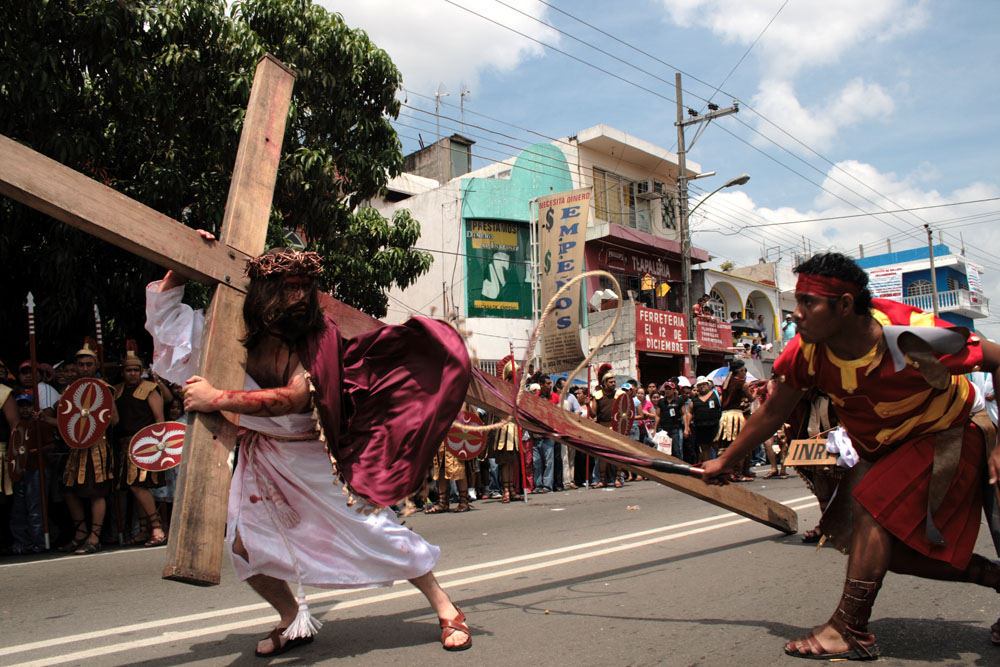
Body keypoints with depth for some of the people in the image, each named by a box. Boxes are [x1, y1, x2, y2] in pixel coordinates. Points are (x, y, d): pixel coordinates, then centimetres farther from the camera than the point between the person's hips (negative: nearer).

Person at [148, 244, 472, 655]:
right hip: (261, 458, 5)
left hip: (315, 457, -4)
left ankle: (446, 610, 9)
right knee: (245, 543, 1)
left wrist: (216, 398, -35)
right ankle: (294, 622, 26)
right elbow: (163, 308, 1)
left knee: (372, 529, -5)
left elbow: (292, 398, -34)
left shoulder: (316, 337, -19)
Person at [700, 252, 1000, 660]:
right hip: (886, 449, 6)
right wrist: (726, 462, 2)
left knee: (871, 507, -24)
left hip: (948, 435, -6)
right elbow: (772, 413, -6)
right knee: (887, 548, 4)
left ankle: (849, 630, -14)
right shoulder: (807, 351, -20)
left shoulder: (911, 336, -34)